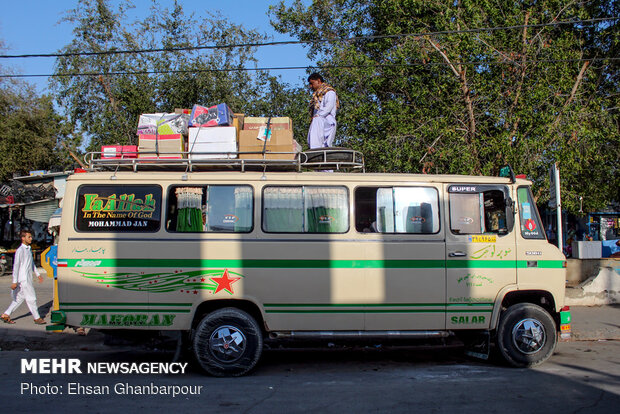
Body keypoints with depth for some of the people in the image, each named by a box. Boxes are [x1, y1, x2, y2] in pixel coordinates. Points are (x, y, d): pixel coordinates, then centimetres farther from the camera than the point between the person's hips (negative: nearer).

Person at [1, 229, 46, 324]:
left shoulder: (29, 249, 14)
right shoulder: (20, 250, -13)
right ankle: (37, 318, 6)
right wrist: (15, 282, -17)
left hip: (28, 279, 9)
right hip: (23, 279, -9)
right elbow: (16, 266, -16)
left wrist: (38, 274, 25)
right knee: (31, 298, -2)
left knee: (20, 298, 14)